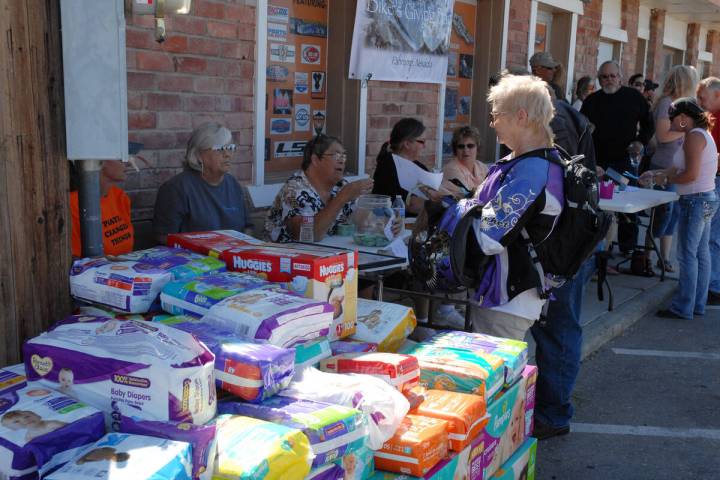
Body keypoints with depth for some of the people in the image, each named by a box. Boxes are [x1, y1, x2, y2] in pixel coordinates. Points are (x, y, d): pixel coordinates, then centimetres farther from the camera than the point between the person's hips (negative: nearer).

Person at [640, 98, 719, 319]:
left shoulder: (694, 136, -15)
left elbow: (691, 175, -22)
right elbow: (680, 168, 16)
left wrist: (665, 179, -9)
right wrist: (656, 173, 16)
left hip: (695, 201, -10)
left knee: (687, 255, -4)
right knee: (701, 253, 13)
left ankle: (683, 308, 3)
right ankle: (698, 304, 21)